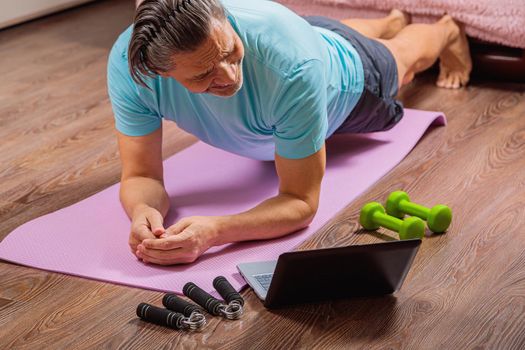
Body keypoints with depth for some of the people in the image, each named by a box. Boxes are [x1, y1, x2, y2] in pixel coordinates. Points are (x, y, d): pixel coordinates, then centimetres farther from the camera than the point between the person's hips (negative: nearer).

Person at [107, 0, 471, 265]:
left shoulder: (292, 66, -53)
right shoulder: (127, 62, -43)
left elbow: (301, 203, -46)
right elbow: (141, 175, -35)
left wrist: (212, 231, -64)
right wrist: (143, 213, -60)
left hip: (348, 80, -3)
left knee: (404, 56, 35)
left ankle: (447, 32, 71)